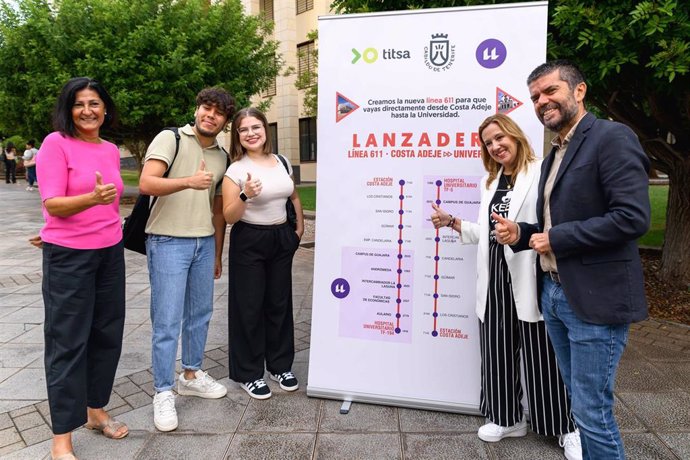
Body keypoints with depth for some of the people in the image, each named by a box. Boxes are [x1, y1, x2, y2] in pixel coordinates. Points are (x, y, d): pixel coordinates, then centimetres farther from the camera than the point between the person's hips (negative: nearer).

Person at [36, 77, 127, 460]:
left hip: (110, 253, 6)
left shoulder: (111, 150, 9)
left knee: (107, 335, 12)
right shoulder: (56, 143, -8)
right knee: (68, 342, 1)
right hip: (68, 257, -6)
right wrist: (93, 198, -31)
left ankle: (96, 411, 31)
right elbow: (52, 204, -16)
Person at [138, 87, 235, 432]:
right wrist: (189, 181, -34)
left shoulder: (221, 157, 12)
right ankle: (163, 393, 13)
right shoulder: (170, 139, -6)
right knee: (167, 322, -2)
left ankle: (191, 375, 33)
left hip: (204, 243, 6)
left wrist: (217, 254, 18)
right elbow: (146, 184, -19)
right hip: (168, 242, -6)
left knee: (201, 314, 15)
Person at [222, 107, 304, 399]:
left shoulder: (282, 162, 5)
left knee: (279, 304, 12)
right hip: (249, 242, -5)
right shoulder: (236, 170, -9)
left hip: (281, 239, 5)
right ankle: (249, 374, 17)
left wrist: (300, 227, 12)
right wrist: (245, 195, -28)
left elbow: (294, 198, 20)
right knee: (249, 308, 2)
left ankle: (280, 365, 27)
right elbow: (229, 217, -12)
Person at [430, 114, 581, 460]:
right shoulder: (490, 181, 16)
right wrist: (451, 222, 12)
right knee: (498, 348, 12)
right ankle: (508, 418, 29)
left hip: (531, 276, -6)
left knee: (540, 352, 3)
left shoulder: (542, 174, -8)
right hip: (495, 276, 7)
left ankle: (566, 426, 24)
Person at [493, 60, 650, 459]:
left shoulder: (612, 137, -12)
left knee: (592, 411, 2)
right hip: (555, 294, 9)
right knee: (580, 402, 20)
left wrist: (556, 238, -17)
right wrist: (521, 233, 2)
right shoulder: (554, 156, 16)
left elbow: (633, 217, -22)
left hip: (595, 299, -8)